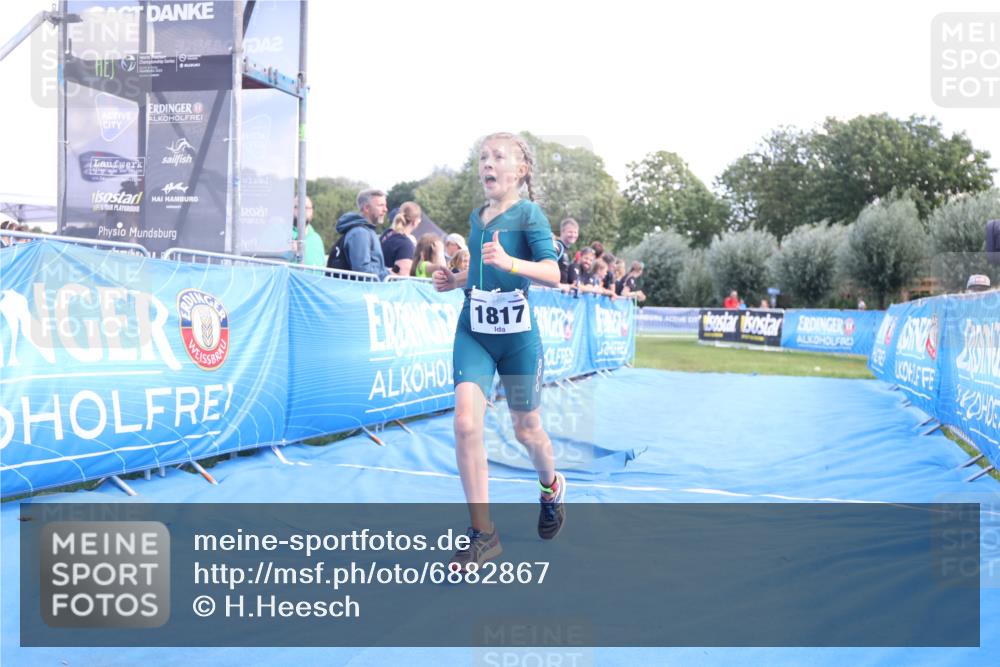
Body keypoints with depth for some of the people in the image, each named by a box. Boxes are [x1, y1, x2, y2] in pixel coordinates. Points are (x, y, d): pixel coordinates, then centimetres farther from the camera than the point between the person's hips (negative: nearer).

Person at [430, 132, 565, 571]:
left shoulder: (528, 213, -6)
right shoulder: (476, 217, 12)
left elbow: (552, 274, -16)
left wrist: (508, 262, -31)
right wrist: (453, 281, 6)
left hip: (517, 333, -4)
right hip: (473, 331, 4)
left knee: (525, 429, 10)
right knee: (466, 421, -15)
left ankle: (551, 486, 45)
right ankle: (483, 533, -7)